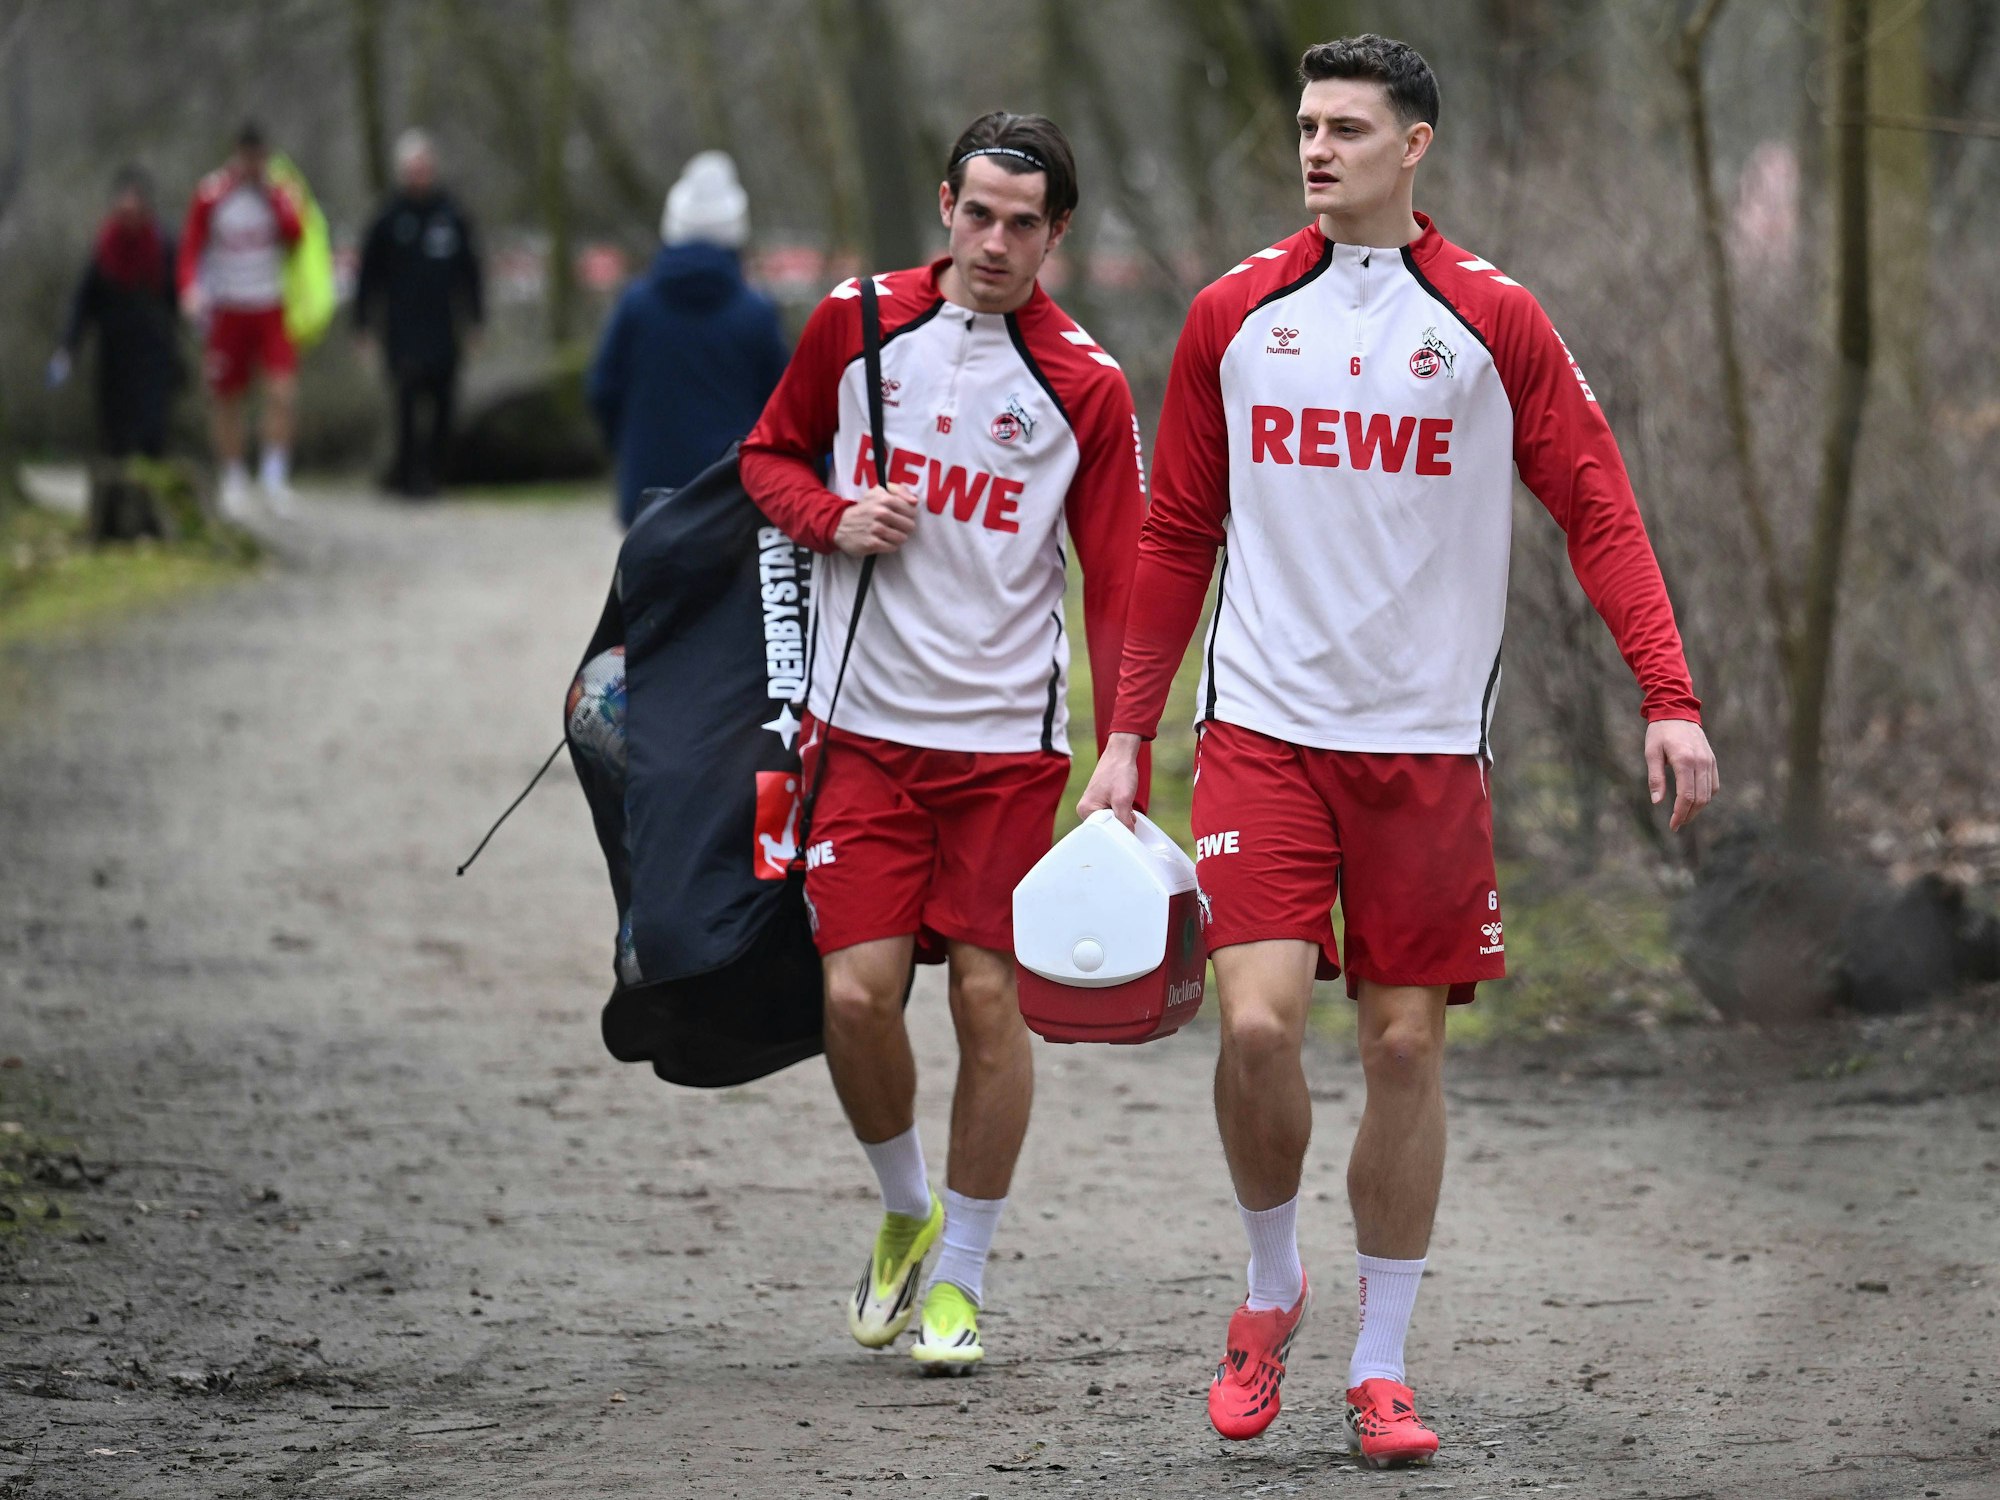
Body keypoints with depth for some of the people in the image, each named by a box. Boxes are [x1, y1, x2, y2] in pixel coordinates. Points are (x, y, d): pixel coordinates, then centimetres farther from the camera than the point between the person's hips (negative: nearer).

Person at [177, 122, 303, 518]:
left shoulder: (278, 194, 2)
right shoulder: (211, 195, -3)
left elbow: (296, 237, -11)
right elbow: (191, 248, -2)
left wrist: (271, 197, -17)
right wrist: (191, 289, -17)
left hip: (272, 310, 1)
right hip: (227, 310, -1)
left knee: (282, 393, -13)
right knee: (228, 400, 5)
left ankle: (275, 473, -3)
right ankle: (233, 481, 18)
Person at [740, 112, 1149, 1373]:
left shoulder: (1086, 387, -4)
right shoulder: (857, 325, 1)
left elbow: (1117, 585, -2)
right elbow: (772, 452, 16)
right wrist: (833, 517, -6)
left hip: (1008, 736, -1)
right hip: (864, 723, 1)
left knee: (990, 997, -2)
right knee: (857, 992, -7)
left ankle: (961, 1276, 12)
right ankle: (905, 1210, 20)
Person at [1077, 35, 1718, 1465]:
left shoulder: (1494, 321, 0)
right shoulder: (1235, 316, 5)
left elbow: (1598, 510, 0)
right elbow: (1177, 536, 12)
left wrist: (1671, 698, -11)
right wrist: (1127, 737, 9)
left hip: (1428, 743, 0)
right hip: (1263, 730, 0)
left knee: (1407, 1045, 2)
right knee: (1258, 1021, -14)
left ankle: (1381, 1368, 13)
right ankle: (1271, 1287, 12)